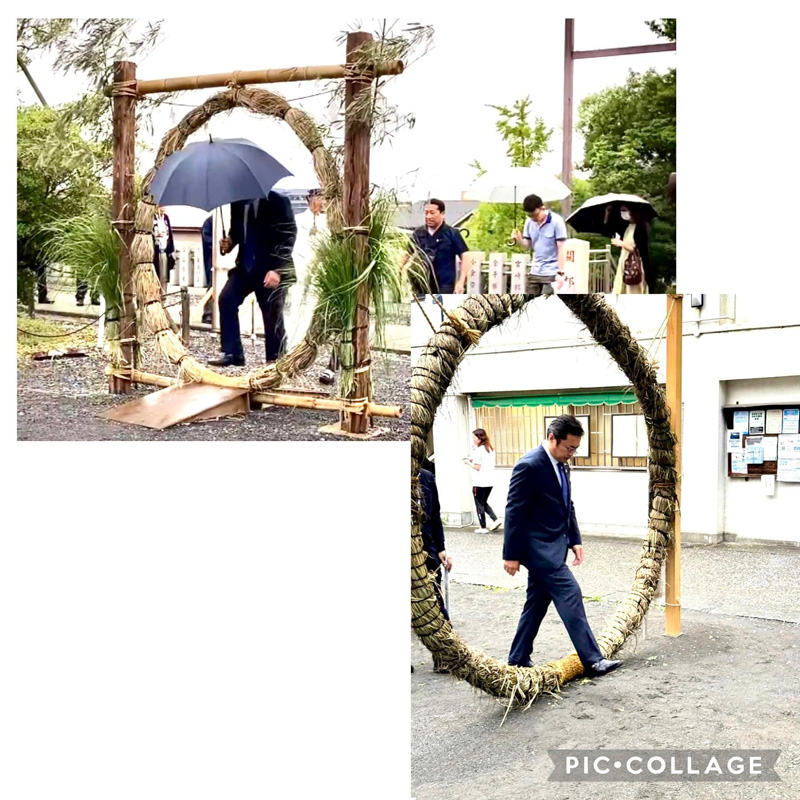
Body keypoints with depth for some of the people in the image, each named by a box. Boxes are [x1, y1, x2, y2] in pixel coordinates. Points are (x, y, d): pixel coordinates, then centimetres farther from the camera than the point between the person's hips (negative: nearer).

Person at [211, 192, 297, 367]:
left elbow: (288, 236, -14)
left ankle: (275, 360, 12)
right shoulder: (238, 202, 4)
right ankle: (232, 353, -1)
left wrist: (277, 269, -22)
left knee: (272, 315, -1)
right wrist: (229, 242, -6)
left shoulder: (278, 201, -12)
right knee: (226, 299, -8)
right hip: (246, 265, 5)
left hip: (271, 268, -5)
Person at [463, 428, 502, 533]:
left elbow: (477, 467, -17)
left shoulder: (479, 450, -15)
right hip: (489, 481, 8)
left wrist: (468, 462, -2)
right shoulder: (490, 449, 10)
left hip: (479, 482, -8)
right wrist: (473, 461, 12)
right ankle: (496, 519, 5)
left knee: (480, 505, 4)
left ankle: (483, 527, 8)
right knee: (484, 503, 20)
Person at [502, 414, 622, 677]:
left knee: (537, 604, 14)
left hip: (552, 547, 9)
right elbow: (514, 512, -17)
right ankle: (592, 660, -7)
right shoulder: (529, 466, -18)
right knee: (570, 595, -11)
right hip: (538, 547, -9)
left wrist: (575, 540, 13)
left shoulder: (561, 465, 11)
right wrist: (511, 554, -17)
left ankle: (518, 661, 24)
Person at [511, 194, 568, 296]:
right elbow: (528, 245, 11)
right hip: (535, 272, 6)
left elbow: (561, 248, -12)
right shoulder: (529, 222, 4)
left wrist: (561, 272, -16)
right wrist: (519, 240, -13)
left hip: (551, 273, -6)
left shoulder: (556, 221, -12)